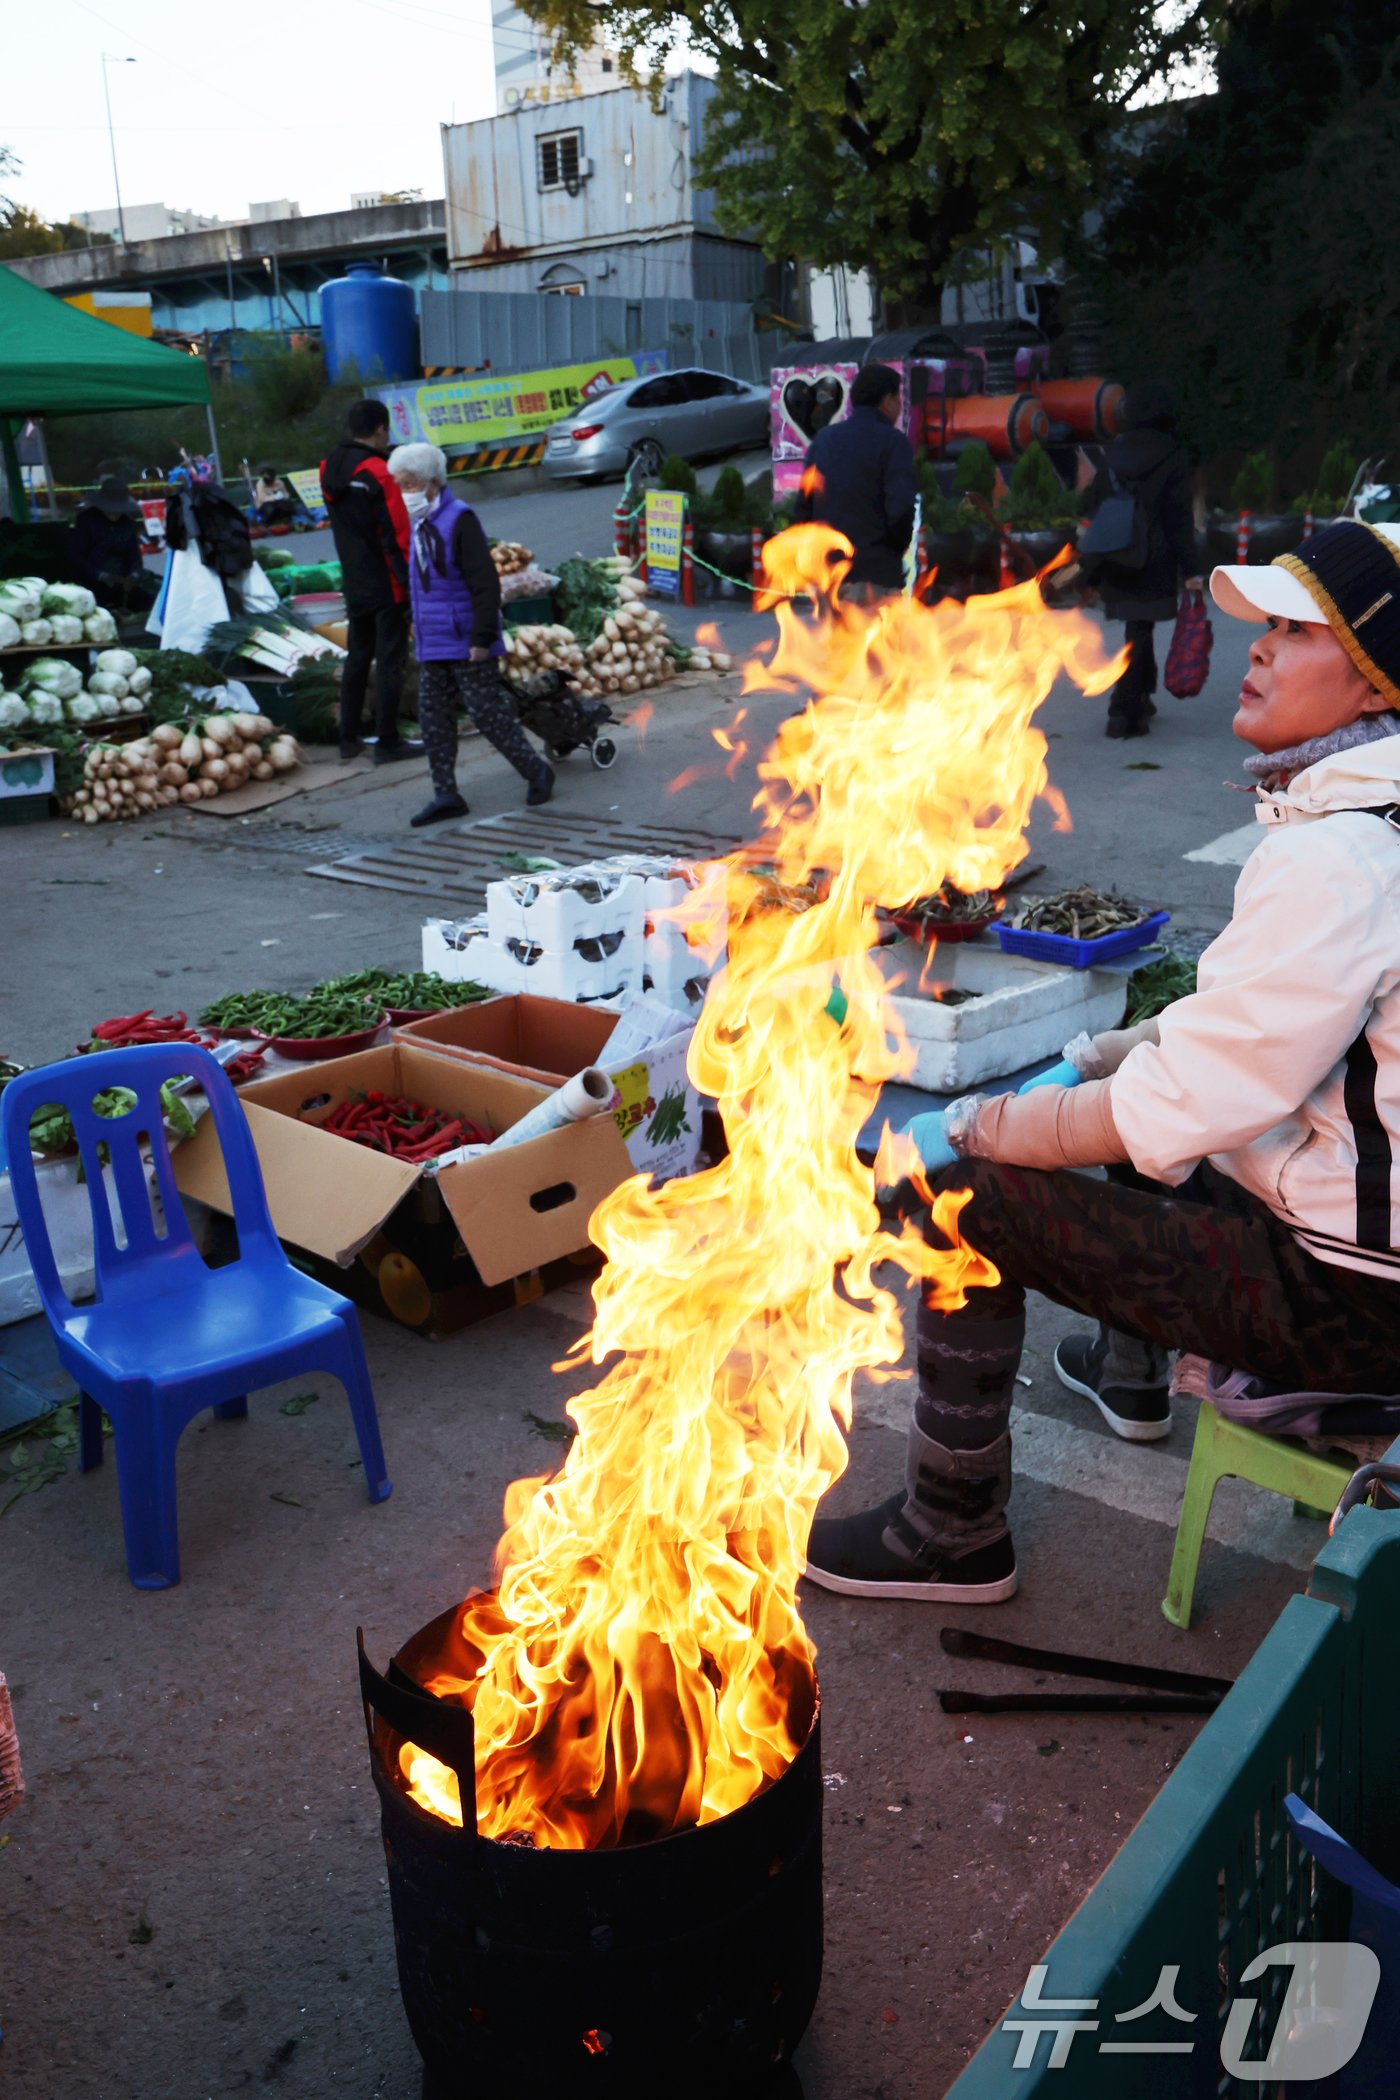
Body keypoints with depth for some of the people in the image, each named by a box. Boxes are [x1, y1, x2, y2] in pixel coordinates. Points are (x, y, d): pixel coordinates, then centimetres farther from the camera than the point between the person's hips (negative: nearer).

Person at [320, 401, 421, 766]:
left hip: (353, 584, 7)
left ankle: (349, 738, 21)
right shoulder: (377, 471, -16)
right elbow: (397, 533, -17)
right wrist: (411, 580, -12)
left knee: (357, 658, 16)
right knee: (389, 663, -1)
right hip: (386, 585, -7)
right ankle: (388, 743, 3)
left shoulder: (329, 467, 6)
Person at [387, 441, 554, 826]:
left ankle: (537, 773, 13)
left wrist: (482, 636, -20)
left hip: (467, 647, -8)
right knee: (434, 720, 7)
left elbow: (486, 584, -18)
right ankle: (446, 795, 13)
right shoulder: (420, 524, 13)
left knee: (489, 715, -4)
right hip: (432, 648, 8)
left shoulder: (459, 520, -14)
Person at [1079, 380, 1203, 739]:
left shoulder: (1113, 454, 7)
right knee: (1139, 633, -2)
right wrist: (1190, 570, -6)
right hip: (1153, 565, -5)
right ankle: (1123, 712, -6)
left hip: (1113, 564, 5)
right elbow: (1179, 517, -9)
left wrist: (1092, 569, 16)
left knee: (1137, 629, 19)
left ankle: (1140, 699, 29)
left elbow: (1092, 508, 9)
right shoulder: (1172, 456, -7)